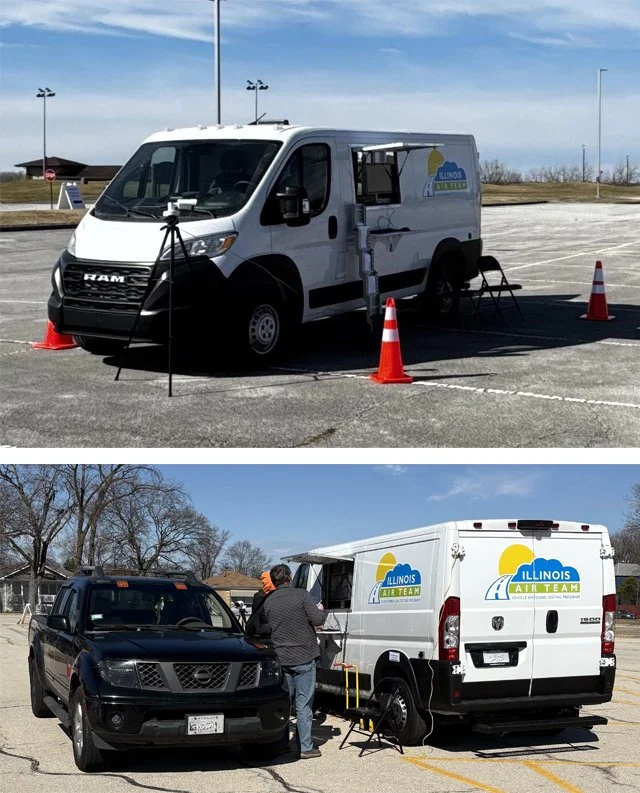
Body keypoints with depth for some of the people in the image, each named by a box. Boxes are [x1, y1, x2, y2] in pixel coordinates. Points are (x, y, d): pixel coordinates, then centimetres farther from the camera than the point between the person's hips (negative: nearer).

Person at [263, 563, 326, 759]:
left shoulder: (268, 602, 5)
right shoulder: (301, 595, -9)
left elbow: (267, 629, 13)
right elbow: (317, 620, -13)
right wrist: (322, 611, 8)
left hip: (281, 658, 4)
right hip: (304, 657, -4)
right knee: (303, 704, 0)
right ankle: (305, 747, 1)